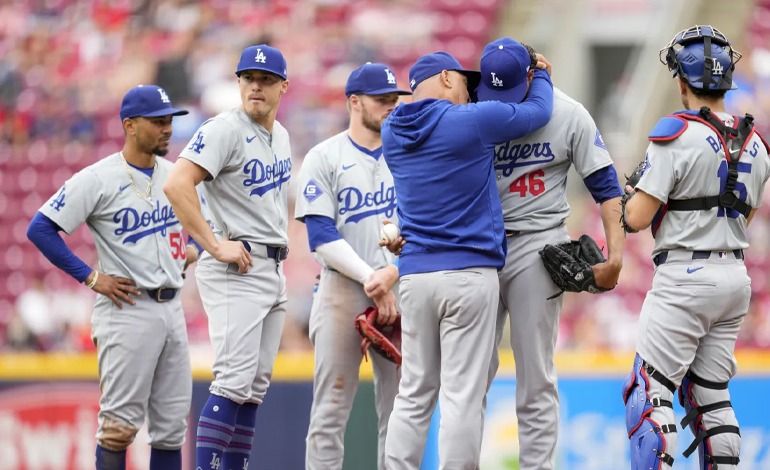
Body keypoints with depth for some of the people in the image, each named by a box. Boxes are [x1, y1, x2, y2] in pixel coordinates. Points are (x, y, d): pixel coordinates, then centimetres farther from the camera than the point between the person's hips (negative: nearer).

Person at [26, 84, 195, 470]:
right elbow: (40, 228, -12)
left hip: (171, 307, 7)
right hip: (126, 310, -7)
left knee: (172, 425, 7)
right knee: (121, 423, -8)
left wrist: (197, 250, 10)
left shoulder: (174, 174, 11)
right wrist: (90, 277, -13)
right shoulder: (98, 179, -9)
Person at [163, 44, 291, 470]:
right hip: (235, 270, -9)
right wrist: (216, 246, -23)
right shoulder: (225, 130, -12)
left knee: (255, 386, 9)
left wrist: (278, 251, 16)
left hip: (273, 269, 9)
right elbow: (176, 184, -24)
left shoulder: (280, 135, 15)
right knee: (234, 382, -16)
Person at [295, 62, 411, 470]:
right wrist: (370, 279, -14)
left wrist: (393, 273, -12)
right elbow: (322, 237, -6)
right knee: (331, 408, -5)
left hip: (399, 290, 3)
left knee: (398, 409, 3)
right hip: (343, 288, -3)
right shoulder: (325, 158, 2)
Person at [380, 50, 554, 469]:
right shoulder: (471, 121, -7)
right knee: (462, 397, -5)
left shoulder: (392, 132, 9)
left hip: (414, 274, 5)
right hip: (469, 273, -5)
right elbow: (539, 111, 6)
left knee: (413, 395, 8)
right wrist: (539, 75, 26)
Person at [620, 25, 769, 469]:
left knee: (648, 390, -6)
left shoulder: (677, 134, -13)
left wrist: (634, 193, 7)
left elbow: (637, 218, -14)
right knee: (710, 394, 13)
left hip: (685, 278, -7)